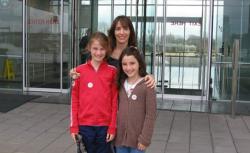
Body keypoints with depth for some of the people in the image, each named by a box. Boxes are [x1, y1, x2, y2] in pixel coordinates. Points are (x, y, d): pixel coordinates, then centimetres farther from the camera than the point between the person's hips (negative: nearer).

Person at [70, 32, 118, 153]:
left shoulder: (112, 71, -3)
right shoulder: (80, 70, -2)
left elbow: (115, 101, -1)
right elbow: (74, 100, 1)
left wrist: (112, 127, -3)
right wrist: (74, 126, -1)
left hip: (105, 125, 0)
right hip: (84, 125, 0)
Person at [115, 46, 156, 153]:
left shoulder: (147, 85, -11)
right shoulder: (121, 84, 5)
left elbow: (150, 115, -12)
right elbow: (117, 109, 9)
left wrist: (144, 138, -14)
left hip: (137, 138, -5)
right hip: (120, 137, 5)